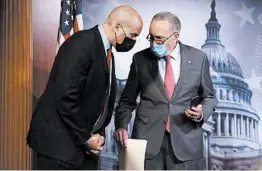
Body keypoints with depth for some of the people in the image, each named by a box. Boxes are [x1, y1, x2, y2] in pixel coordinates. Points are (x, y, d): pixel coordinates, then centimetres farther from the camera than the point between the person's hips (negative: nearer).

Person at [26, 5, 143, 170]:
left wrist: (99, 133, 3)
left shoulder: (108, 53, 9)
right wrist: (85, 137, -14)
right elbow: (66, 98, -24)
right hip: (59, 139, -8)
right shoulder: (82, 44, -18)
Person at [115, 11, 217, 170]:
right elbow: (127, 100, 7)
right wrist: (122, 126, -8)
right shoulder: (140, 59, 1)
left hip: (186, 141, 0)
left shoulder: (198, 58, 1)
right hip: (147, 139, 0)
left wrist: (201, 113, -11)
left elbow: (209, 97, 9)